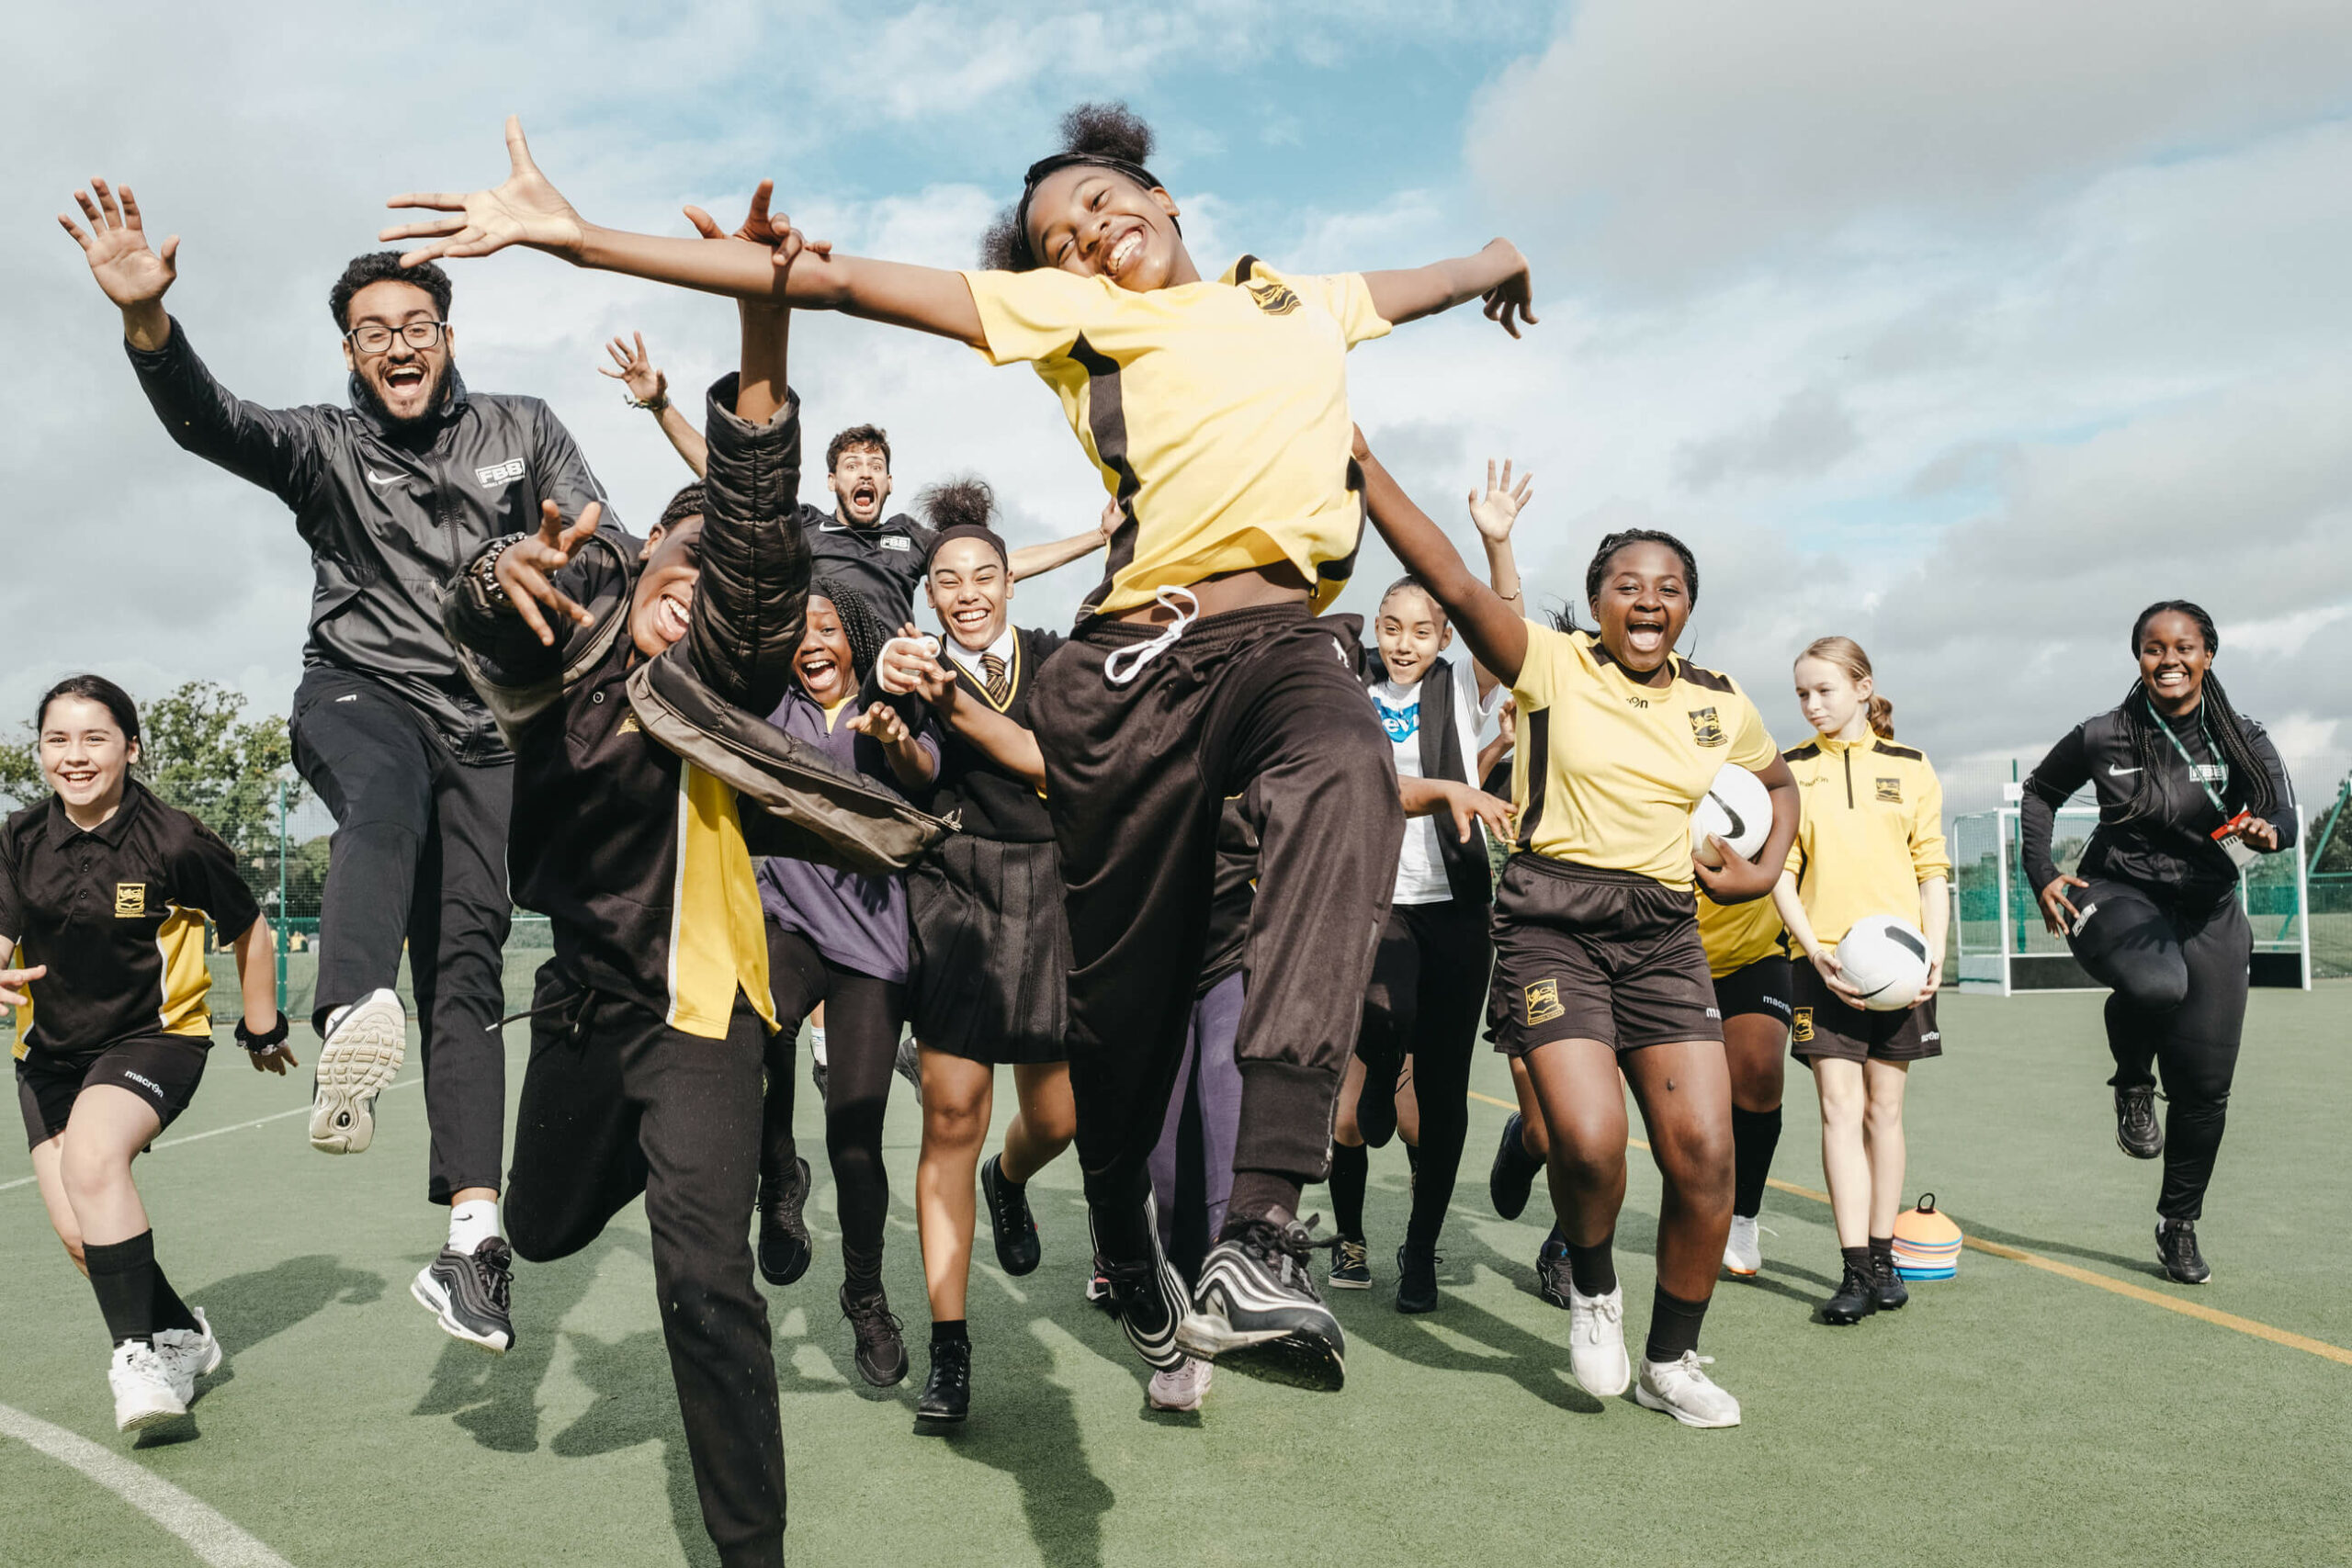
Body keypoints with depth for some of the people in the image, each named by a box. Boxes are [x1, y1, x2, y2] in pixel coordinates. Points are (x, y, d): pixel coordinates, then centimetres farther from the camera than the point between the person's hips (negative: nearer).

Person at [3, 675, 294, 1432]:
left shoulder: (175, 840, -13)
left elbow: (248, 930, -1)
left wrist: (262, 1031, 8)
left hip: (155, 1037, -5)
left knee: (91, 1156, -32)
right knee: (81, 1235, 1)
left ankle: (138, 1354, -18)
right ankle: (182, 1335, 29)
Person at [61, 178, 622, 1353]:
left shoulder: (522, 430, 12)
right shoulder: (325, 446, 8)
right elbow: (208, 421, -10)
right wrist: (146, 319, -30)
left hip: (486, 722, 1)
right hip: (357, 693, -1)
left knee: (465, 960, -7)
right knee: (388, 792, -38)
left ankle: (474, 1237, -10)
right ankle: (353, 1027, -62)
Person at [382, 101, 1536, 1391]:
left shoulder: (1305, 303, 27)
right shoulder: (1069, 310, 17)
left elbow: (1448, 277, 51)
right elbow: (841, 282, 10)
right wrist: (578, 237, 7)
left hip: (1282, 640, 1)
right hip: (1135, 664, -1)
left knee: (1347, 775, -35)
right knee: (1125, 988, 5)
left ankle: (1260, 1238, -42)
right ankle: (1126, 1252, 36)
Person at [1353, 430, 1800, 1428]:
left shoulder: (1721, 704, 13)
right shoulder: (1552, 664, -1)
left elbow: (1778, 784, 32)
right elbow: (1449, 581, -15)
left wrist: (1766, 868, 13)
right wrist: (1362, 464, -24)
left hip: (1663, 932, 4)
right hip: (1551, 922, -4)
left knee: (1704, 1153, -5)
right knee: (1589, 1140, -20)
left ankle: (1672, 1360, 18)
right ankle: (1592, 1289, 15)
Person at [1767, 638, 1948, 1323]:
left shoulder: (1911, 768, 8)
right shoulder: (1790, 771, 6)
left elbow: (1933, 869, 8)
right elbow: (1780, 872, 3)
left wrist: (1935, 953, -4)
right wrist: (1816, 951, -10)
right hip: (1825, 961, -1)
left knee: (1884, 1108, 7)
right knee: (1840, 1109, -6)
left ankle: (1882, 1257, 17)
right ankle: (1856, 1269, -5)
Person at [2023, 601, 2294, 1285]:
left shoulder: (2243, 739, -2)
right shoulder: (2103, 737, -4)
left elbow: (2283, 811, -16)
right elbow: (2039, 794, 12)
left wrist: (2268, 831, -40)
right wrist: (2042, 874, 1)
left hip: (2207, 913, 2)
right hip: (2116, 895, -2)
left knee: (2205, 1085, 5)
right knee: (2156, 984, -39)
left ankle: (2179, 1225, 27)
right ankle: (2133, 1084, -4)